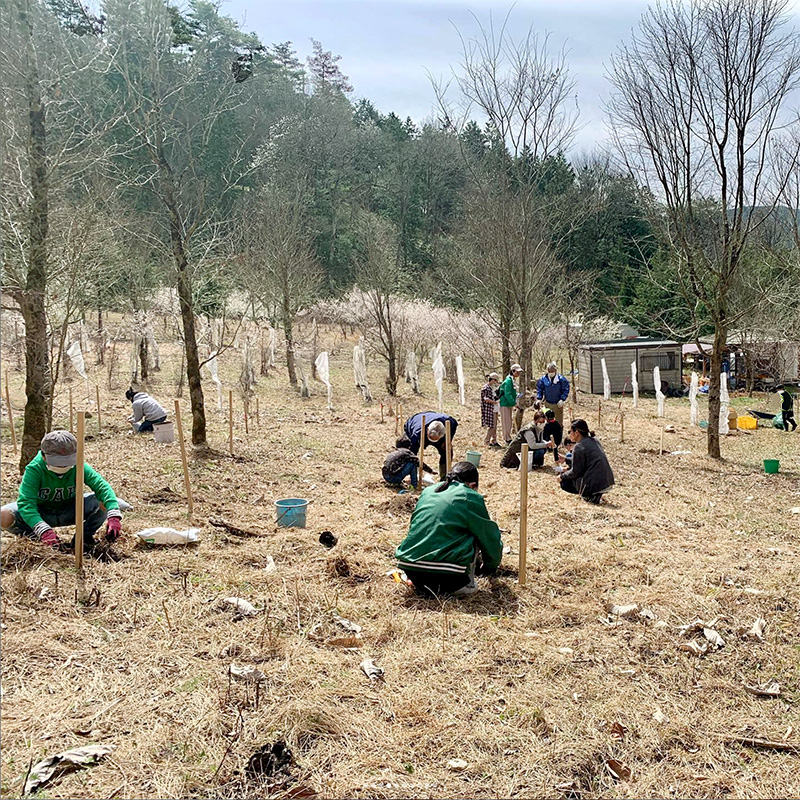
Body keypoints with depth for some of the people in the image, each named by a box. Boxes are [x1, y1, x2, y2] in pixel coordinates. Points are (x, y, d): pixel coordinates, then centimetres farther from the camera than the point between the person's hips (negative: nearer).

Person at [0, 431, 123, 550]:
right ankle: (40, 538, -8)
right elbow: (25, 502, -35)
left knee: (103, 504, -26)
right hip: (40, 513, -1)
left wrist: (114, 516, -45)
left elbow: (102, 486, -27)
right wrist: (44, 530, -51)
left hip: (69, 513, 1)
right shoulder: (34, 469, -26)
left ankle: (85, 536, -2)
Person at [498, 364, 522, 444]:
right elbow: (507, 394, -23)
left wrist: (517, 396, 2)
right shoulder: (508, 381, -18)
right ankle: (507, 439, -2)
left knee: (509, 422, 14)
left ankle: (508, 438, 21)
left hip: (509, 404, 10)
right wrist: (514, 403, -21)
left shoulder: (513, 380, 12)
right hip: (505, 404, -10)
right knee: (507, 422, -6)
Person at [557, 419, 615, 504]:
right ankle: (595, 495, 11)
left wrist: (562, 476, 8)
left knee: (564, 482, 11)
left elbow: (575, 472, -8)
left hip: (594, 486, -8)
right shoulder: (594, 441, 12)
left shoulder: (579, 447, -13)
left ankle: (589, 496, -3)